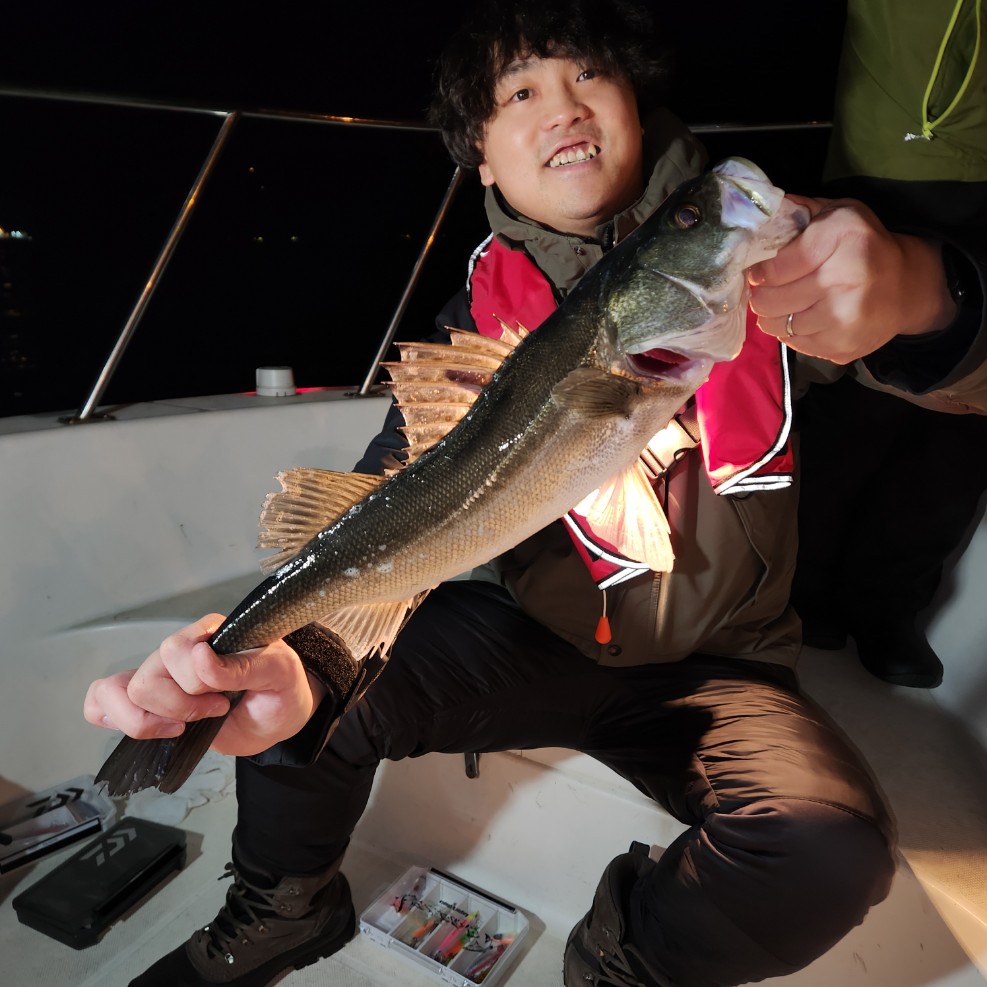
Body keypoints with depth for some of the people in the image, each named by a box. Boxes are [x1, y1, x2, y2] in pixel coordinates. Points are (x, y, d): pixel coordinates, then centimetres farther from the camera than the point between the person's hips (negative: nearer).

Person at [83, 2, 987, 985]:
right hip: (526, 635, 1)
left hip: (712, 669, 0)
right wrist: (299, 654, -39)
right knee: (320, 664, -18)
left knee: (833, 849, -27)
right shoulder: (479, 316, -5)